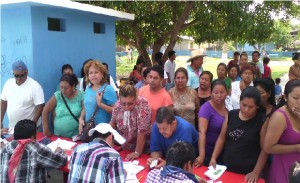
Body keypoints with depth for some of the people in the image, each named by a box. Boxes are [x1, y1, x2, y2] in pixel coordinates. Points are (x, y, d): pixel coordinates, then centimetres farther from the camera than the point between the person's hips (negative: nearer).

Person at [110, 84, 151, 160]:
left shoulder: (142, 106, -25)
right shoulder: (117, 105, -8)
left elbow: (142, 131, -25)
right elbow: (113, 123, 7)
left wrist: (137, 153, -23)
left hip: (143, 149, -4)